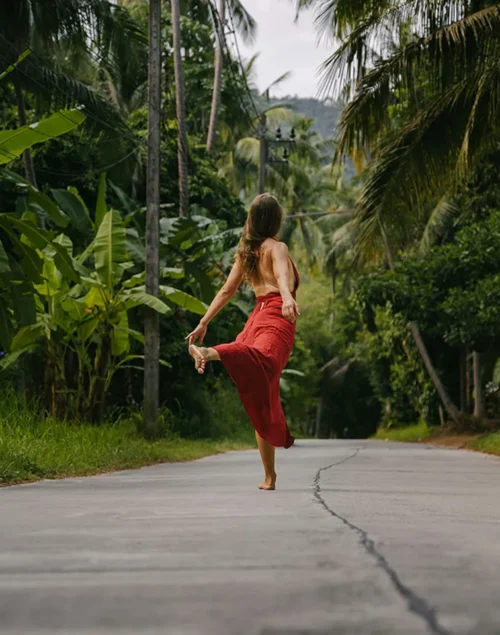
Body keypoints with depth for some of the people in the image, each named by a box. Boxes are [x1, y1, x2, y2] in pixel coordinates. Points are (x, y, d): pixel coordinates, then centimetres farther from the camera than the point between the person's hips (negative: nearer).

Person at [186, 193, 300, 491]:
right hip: (276, 318, -8)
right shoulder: (276, 247, 4)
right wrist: (288, 298, -36)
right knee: (262, 358, -40)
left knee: (264, 403, 8)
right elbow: (282, 276, -17)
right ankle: (208, 353, -67)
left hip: (257, 318, 8)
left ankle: (269, 476, 8)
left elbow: (227, 290, 25)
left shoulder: (245, 252, 24)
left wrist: (204, 324, 29)